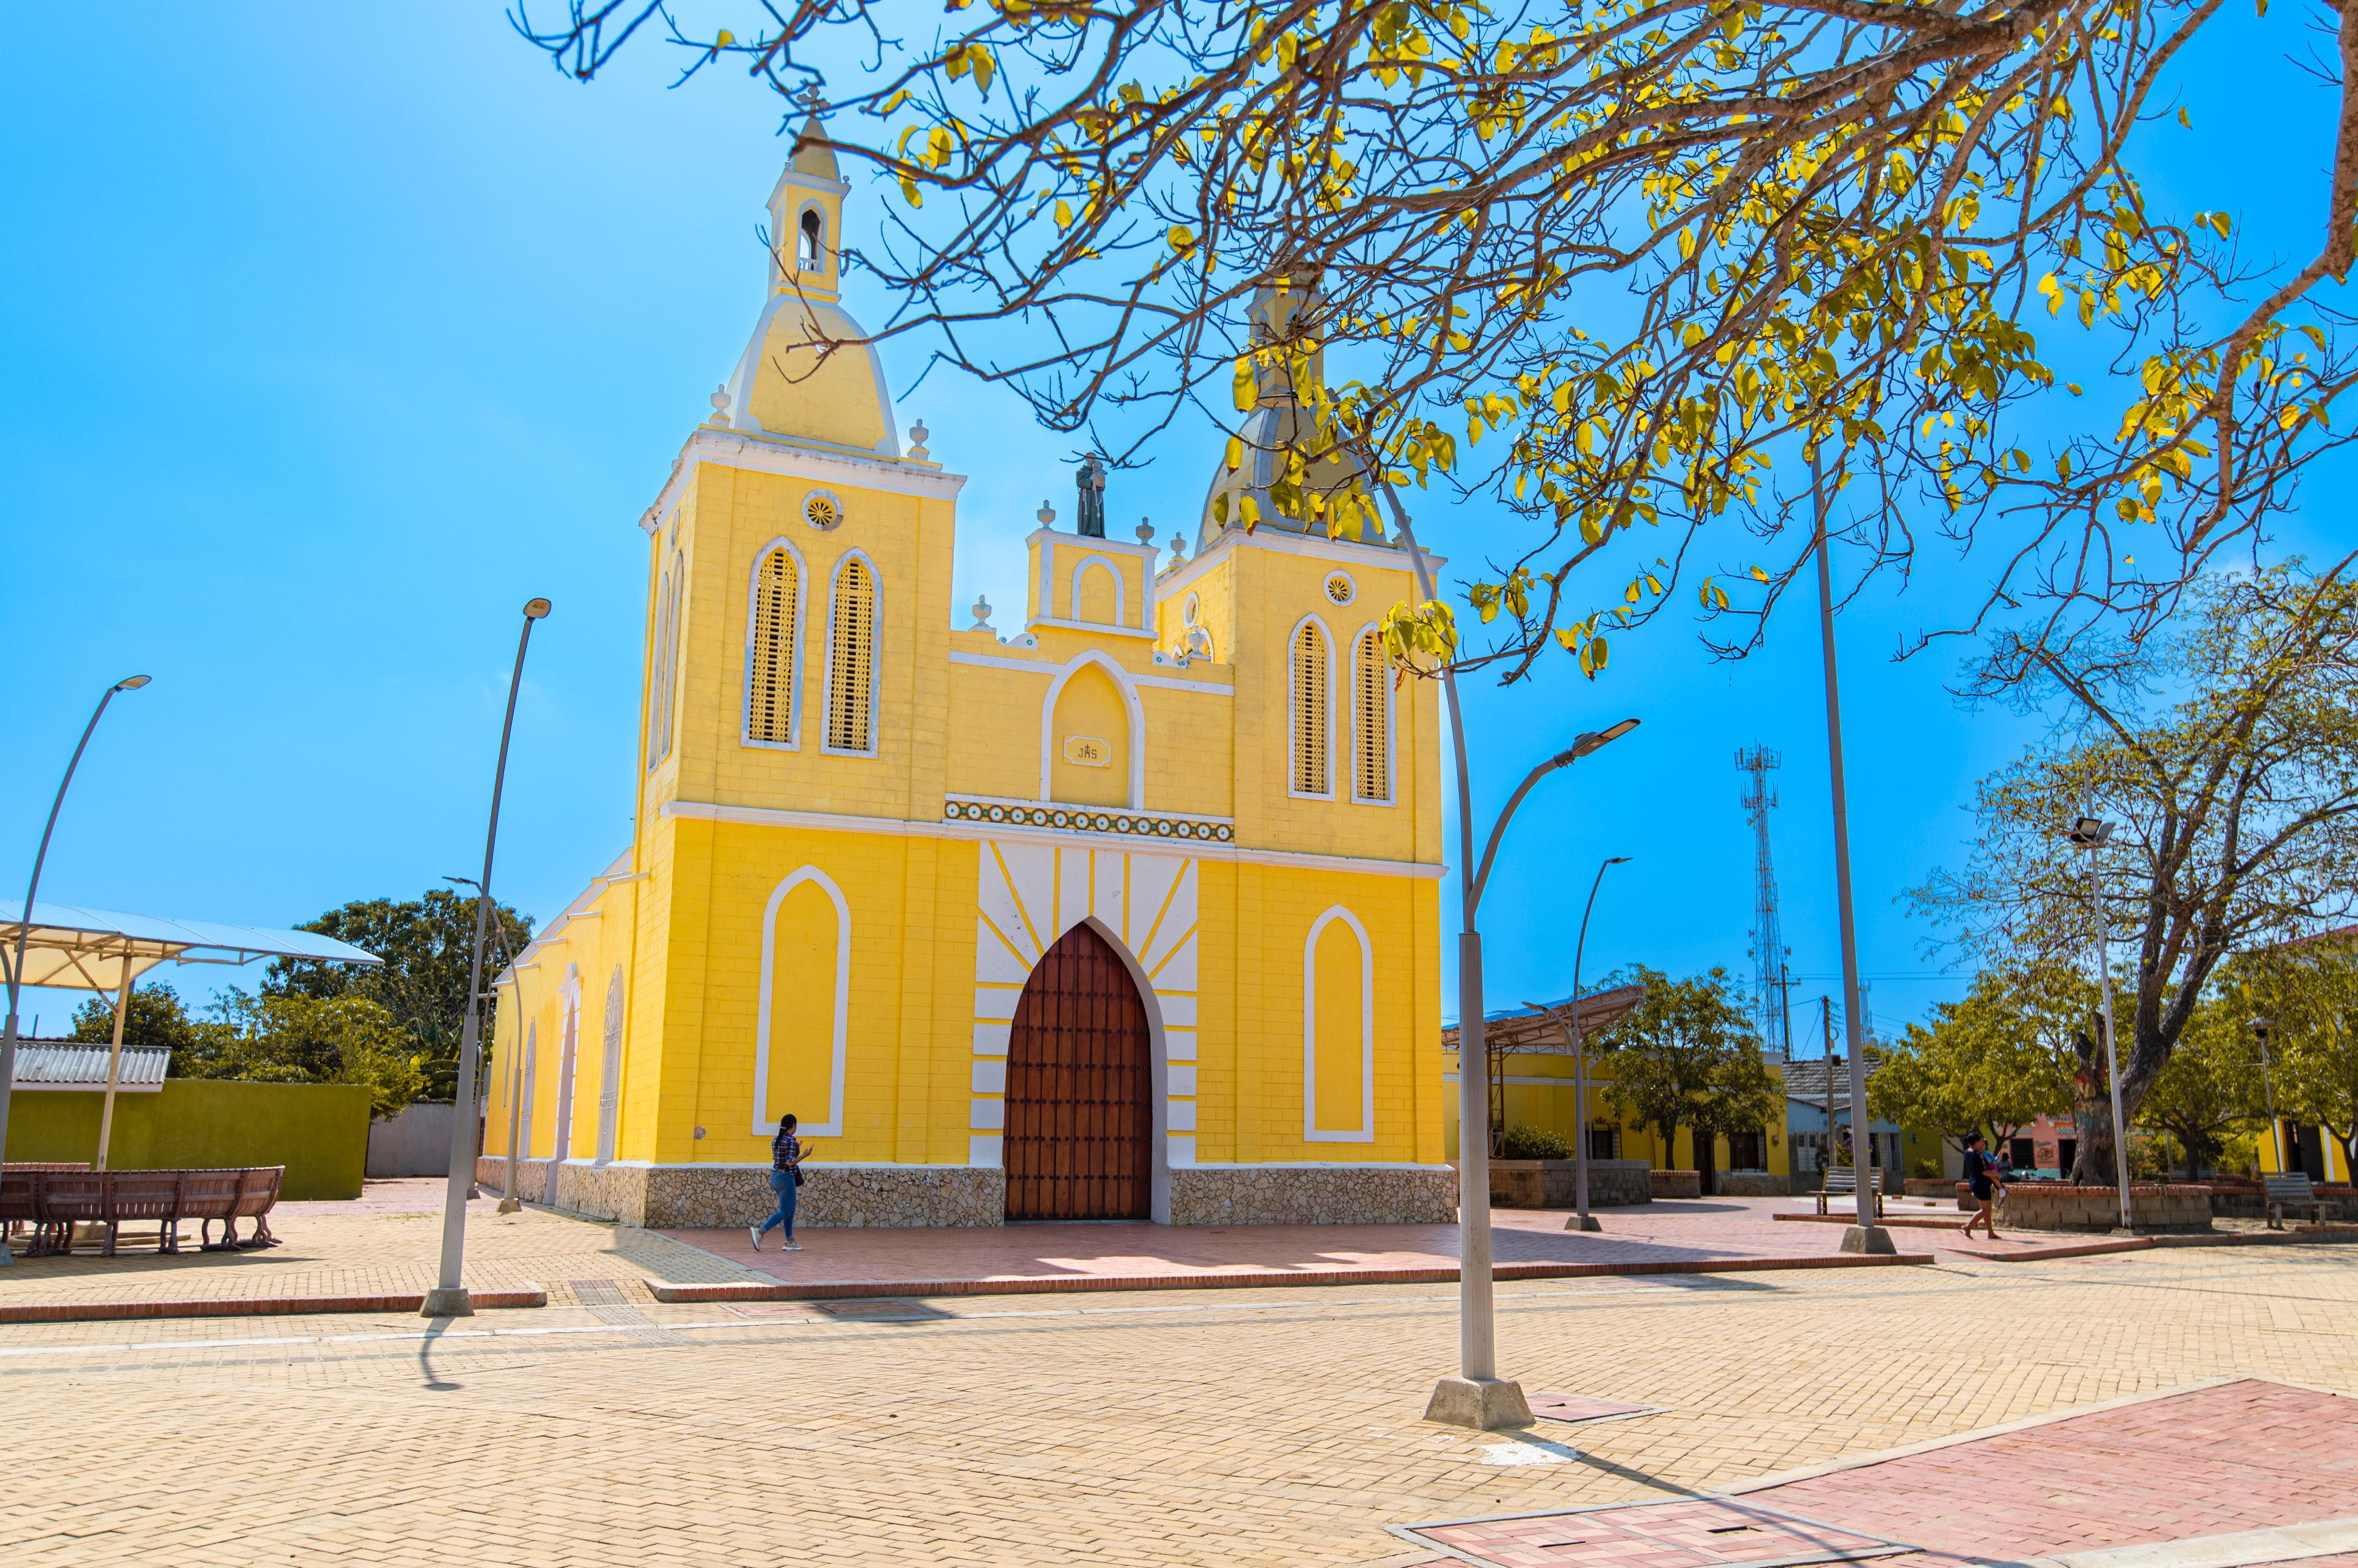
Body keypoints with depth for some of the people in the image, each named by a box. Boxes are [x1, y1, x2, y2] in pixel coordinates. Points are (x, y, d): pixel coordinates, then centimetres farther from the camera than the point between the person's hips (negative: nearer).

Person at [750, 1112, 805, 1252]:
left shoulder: (775, 1141, 9)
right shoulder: (791, 1141, -15)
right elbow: (790, 1162, -21)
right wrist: (803, 1155, -9)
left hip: (775, 1177, 9)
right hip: (786, 1179, -9)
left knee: (791, 1209, 16)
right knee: (785, 1212, -4)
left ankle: (790, 1241, 16)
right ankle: (760, 1232, -19)